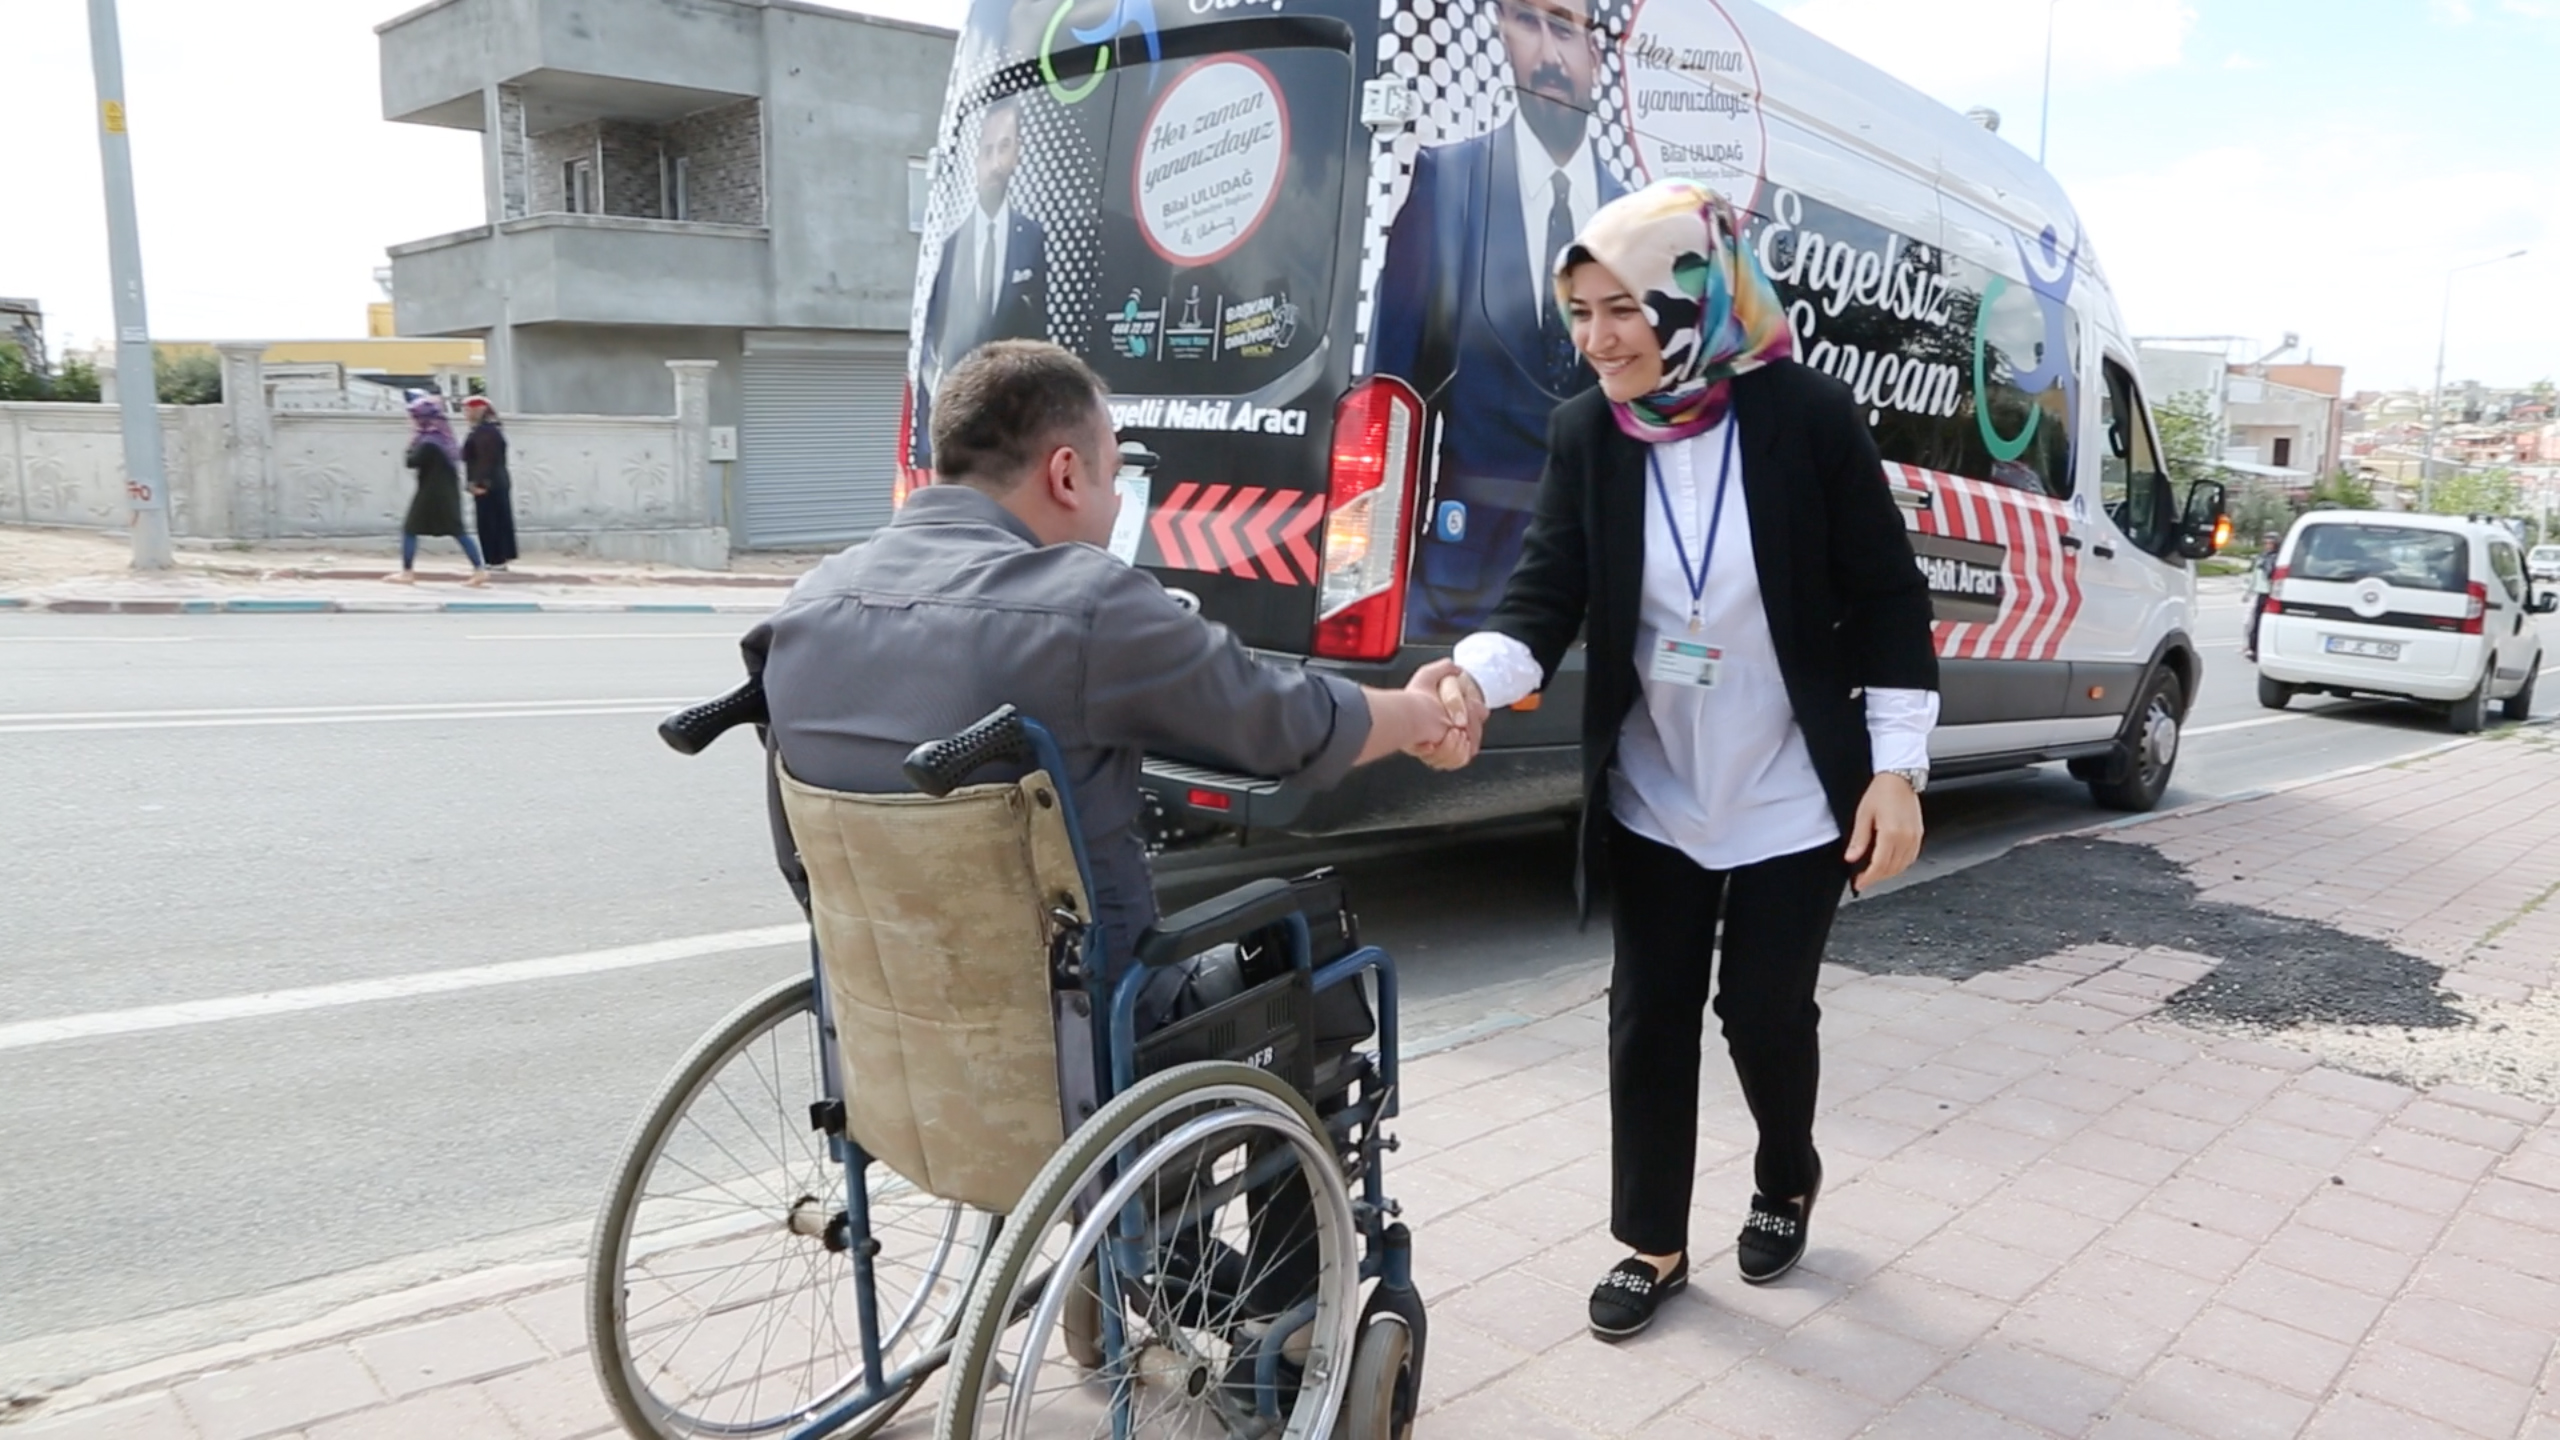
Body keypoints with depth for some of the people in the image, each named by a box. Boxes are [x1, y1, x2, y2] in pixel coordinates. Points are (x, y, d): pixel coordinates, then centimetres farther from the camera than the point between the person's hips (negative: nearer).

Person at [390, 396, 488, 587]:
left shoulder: (429, 442, -16)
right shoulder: (444, 435, 11)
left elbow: (412, 462, -18)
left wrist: (412, 445, -1)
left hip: (431, 493, -8)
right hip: (448, 492, 8)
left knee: (410, 529, 2)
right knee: (458, 531, 8)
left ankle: (407, 573, 3)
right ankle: (479, 570, 2)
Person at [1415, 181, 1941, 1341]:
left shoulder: (1807, 417, -14)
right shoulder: (1585, 433, -7)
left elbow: (1885, 600, -8)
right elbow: (1546, 590, -12)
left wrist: (1896, 769, -12)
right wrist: (1474, 677, -33)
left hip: (1792, 800, -2)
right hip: (1653, 800, 3)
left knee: (1763, 1009, 9)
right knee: (1648, 1017, 8)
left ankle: (1788, 1181, 41)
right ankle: (1652, 1242, 28)